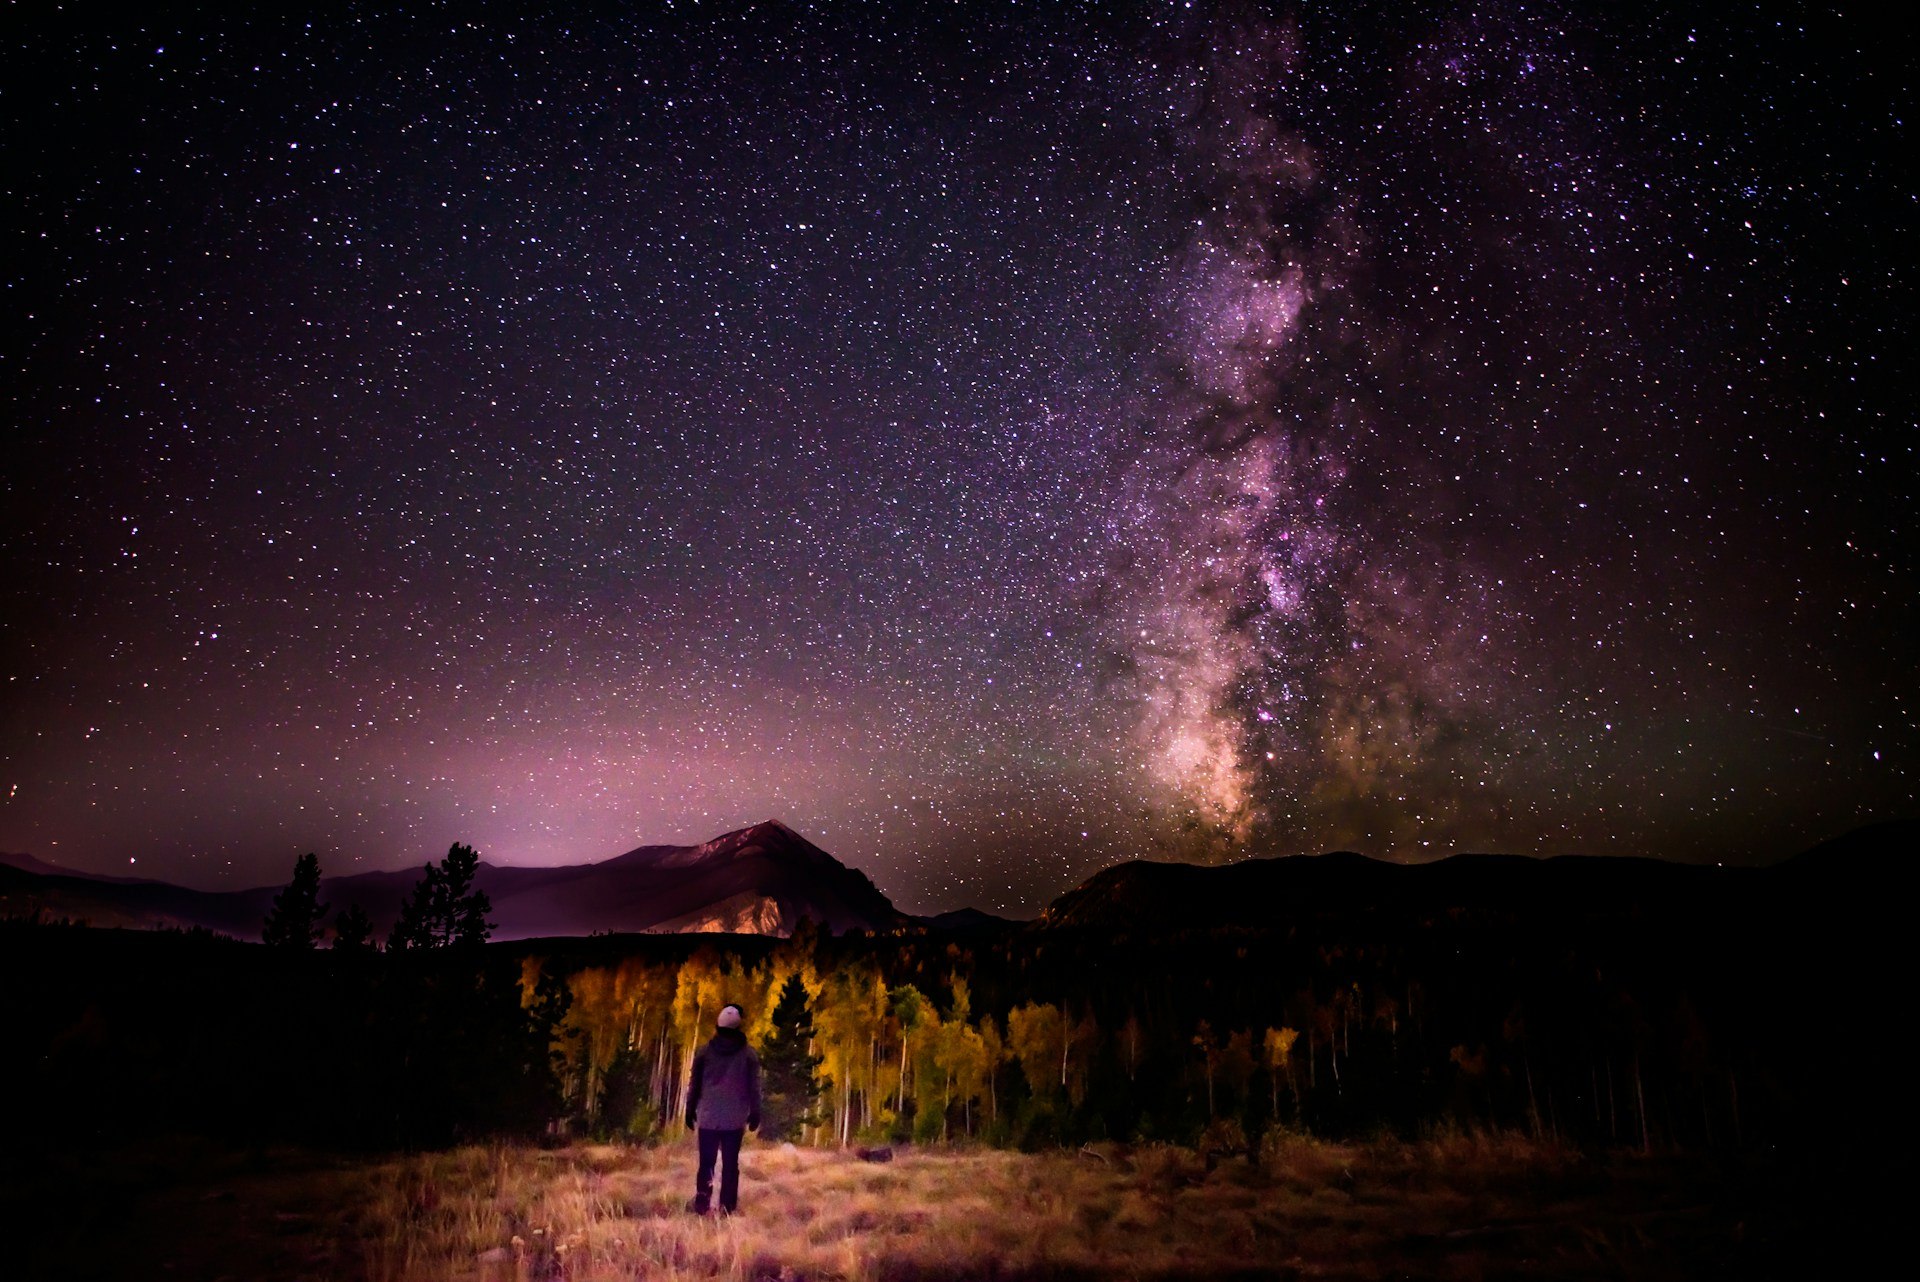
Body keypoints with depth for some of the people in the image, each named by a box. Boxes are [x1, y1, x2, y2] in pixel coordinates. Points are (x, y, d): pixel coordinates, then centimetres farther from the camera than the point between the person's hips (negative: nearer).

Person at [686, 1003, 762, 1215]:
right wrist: (754, 1114, 7)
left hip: (708, 1118, 1)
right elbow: (754, 1087, 1)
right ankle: (727, 1207, 1)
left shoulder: (705, 1051, 1)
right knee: (730, 1164, 3)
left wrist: (690, 1111, 13)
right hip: (735, 1119, -1)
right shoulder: (748, 1054, -1)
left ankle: (702, 1205, 7)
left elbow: (695, 1084, 5)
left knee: (706, 1163, 8)